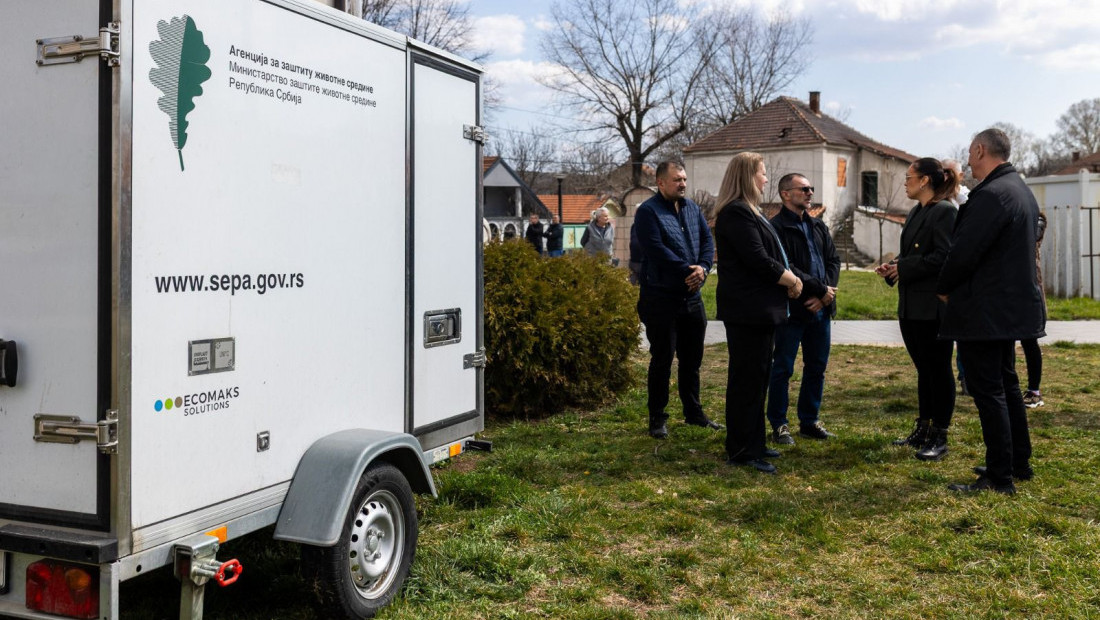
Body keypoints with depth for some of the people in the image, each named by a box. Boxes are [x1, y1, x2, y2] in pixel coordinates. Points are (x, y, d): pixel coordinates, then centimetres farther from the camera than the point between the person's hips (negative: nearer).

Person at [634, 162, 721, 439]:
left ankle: (693, 411, 28)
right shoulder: (648, 211, -9)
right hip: (661, 298, -7)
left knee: (692, 358, 15)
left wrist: (702, 268, -11)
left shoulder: (692, 208, 12)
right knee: (662, 359, 0)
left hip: (692, 296, 7)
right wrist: (688, 270, -18)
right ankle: (657, 418, 10)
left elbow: (707, 240, 8)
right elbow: (656, 250, -19)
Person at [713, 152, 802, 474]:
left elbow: (769, 256, 19)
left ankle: (752, 444, 25)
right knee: (747, 378, -5)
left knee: (757, 376, 16)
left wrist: (791, 278, 2)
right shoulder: (736, 213, -16)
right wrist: (791, 279, -9)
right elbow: (757, 259, -22)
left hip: (760, 308, 11)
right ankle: (742, 451, 3)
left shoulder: (747, 211, 18)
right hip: (748, 310, -11)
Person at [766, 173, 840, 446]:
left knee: (817, 367, 13)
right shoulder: (776, 227, -11)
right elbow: (786, 269, -19)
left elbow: (833, 260, 11)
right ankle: (779, 425, 12)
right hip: (791, 310, -8)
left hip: (820, 309, 8)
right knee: (782, 368, 2)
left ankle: (809, 421, 25)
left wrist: (824, 294, -6)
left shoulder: (818, 227, 16)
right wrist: (820, 289, -14)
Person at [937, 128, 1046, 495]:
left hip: (983, 310, -10)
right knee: (1006, 385, 18)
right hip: (1012, 305, 10)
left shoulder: (991, 195, -20)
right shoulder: (1020, 190, 12)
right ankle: (1019, 463, 27)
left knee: (987, 392, -4)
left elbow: (964, 251, -22)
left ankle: (999, 477, 1)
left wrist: (943, 288, -5)